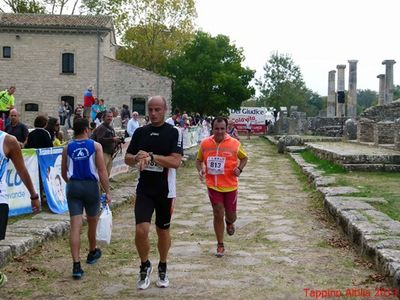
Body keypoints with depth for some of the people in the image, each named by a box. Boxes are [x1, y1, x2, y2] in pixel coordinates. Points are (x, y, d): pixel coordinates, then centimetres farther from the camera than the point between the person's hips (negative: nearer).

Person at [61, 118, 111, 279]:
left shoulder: (67, 148, 6)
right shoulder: (95, 146, -3)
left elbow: (64, 173, 14)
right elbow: (102, 171, -8)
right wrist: (107, 192, -3)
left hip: (73, 187, 2)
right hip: (91, 186, -1)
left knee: (75, 225, -3)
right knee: (92, 221, 20)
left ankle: (76, 265, -10)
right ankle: (92, 253, 41)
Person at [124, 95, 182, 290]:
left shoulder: (172, 132, -7)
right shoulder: (140, 132, 5)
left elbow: (176, 161, -17)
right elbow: (127, 159, 6)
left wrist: (151, 156, -24)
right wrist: (137, 158, -16)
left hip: (165, 190, -2)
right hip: (144, 190, 2)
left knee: (163, 231, 12)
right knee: (141, 230, -12)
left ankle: (162, 268, 34)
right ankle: (145, 265, 14)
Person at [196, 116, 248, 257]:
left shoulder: (234, 143, -9)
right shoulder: (205, 143, -4)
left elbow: (244, 158, 7)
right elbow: (199, 160, 10)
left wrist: (239, 168, -11)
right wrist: (200, 170, -10)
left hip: (230, 186, 0)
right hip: (213, 186, 0)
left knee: (231, 216, 10)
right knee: (218, 215, -1)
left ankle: (229, 223, 49)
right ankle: (220, 245, 16)